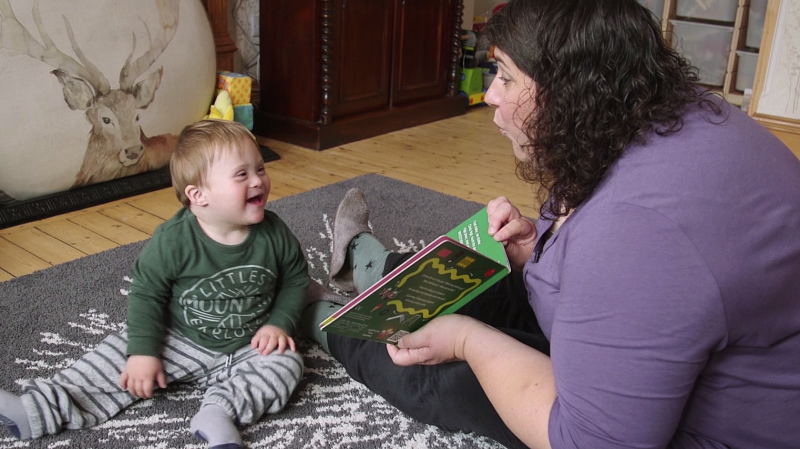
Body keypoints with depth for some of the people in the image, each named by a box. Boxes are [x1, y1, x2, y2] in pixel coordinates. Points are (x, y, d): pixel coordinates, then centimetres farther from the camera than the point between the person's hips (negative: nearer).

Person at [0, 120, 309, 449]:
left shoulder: (274, 233, -15)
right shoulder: (172, 240, -21)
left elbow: (295, 279, 1)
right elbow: (146, 294, -11)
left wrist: (279, 323, -11)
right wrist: (144, 351, -14)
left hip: (250, 347, 1)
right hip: (181, 342, 0)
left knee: (287, 363, -22)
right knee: (123, 355, -10)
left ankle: (220, 412, -32)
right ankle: (43, 408, -7)